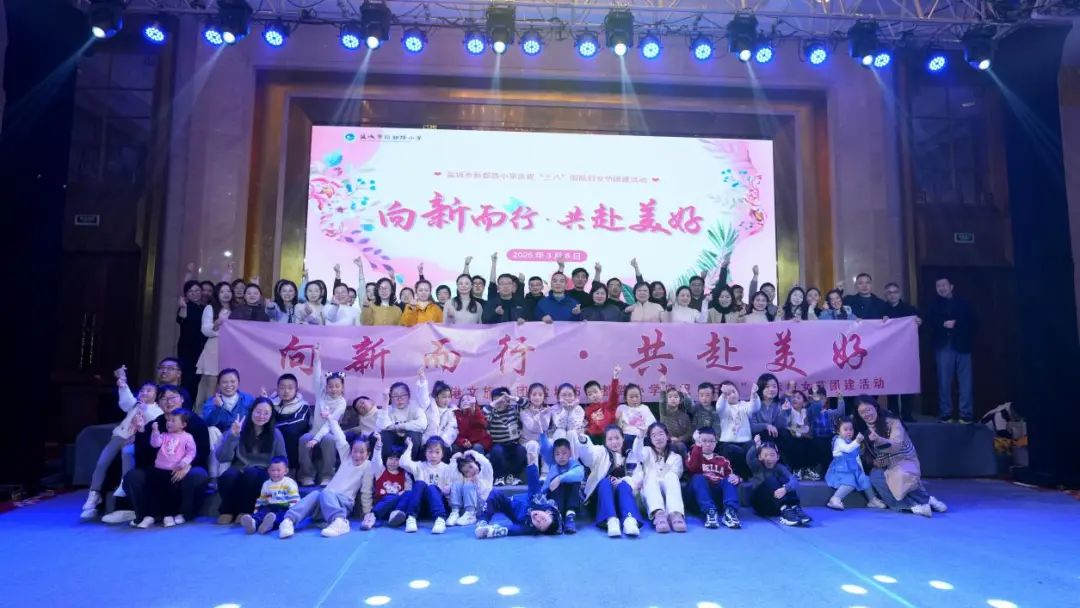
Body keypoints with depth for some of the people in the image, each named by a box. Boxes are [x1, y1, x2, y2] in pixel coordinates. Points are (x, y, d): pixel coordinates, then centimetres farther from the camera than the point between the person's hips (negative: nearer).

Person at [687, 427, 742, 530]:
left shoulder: (723, 460, 23)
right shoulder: (694, 456, 16)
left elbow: (731, 475, 11)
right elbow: (692, 468, -8)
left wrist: (736, 478, -13)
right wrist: (698, 446, -14)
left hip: (720, 492, 2)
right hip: (702, 492, -2)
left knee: (731, 479, -22)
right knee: (698, 477, -30)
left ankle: (730, 512, -39)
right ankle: (709, 512, -44)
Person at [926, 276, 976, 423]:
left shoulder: (963, 303, 15)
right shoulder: (934, 305, 14)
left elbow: (972, 322, 7)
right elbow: (930, 321, -1)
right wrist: (943, 324, -15)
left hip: (962, 346, 0)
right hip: (944, 347, 0)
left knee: (965, 381, -4)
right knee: (944, 381, -2)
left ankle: (966, 415, -1)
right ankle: (945, 414, 2)